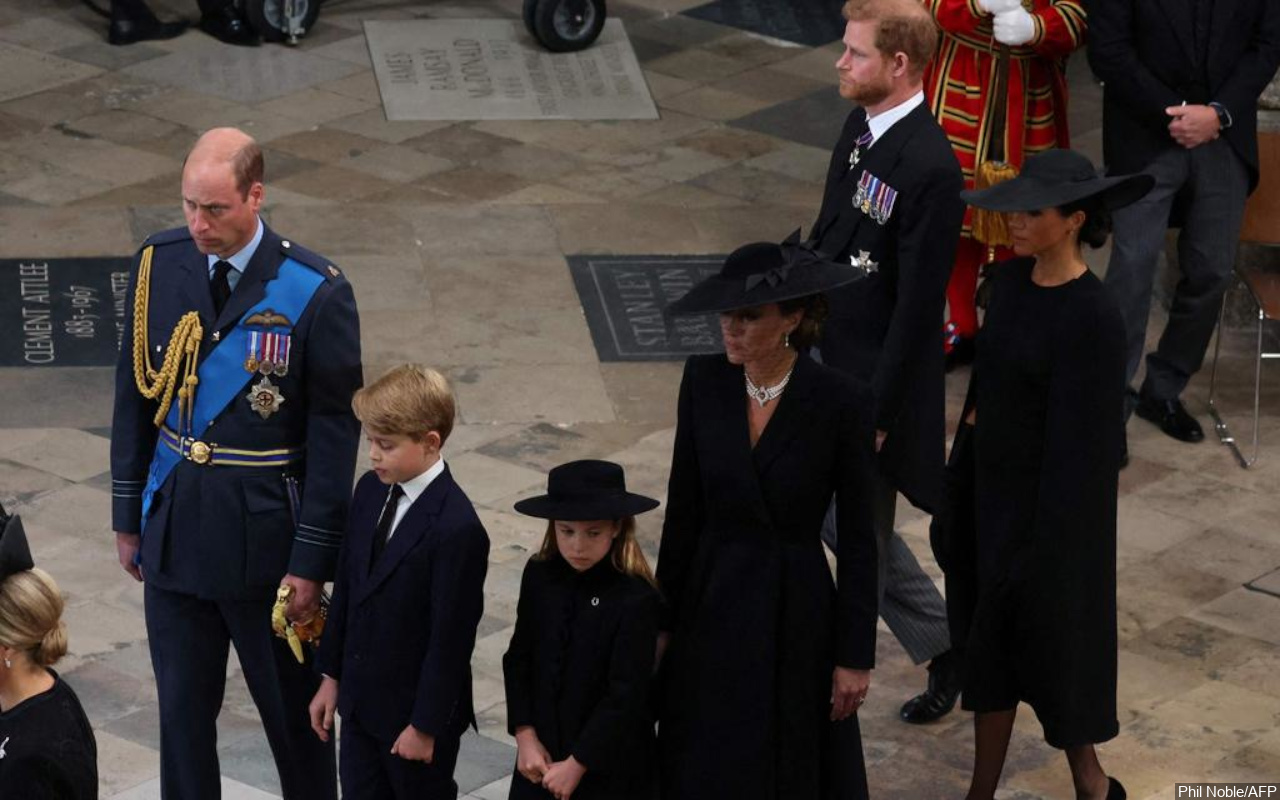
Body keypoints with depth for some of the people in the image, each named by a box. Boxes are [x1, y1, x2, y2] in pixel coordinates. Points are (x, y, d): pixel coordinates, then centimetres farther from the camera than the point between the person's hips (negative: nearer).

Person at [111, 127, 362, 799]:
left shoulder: (316, 294, -15)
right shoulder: (158, 265, -3)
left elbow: (335, 436, -11)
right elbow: (135, 396, 7)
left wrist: (312, 561, -10)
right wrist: (127, 516, 8)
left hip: (265, 534, -3)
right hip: (175, 528, 3)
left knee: (292, 707, 11)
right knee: (182, 706, 14)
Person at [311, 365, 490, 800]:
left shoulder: (457, 529, -24)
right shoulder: (371, 490, 0)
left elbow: (451, 637, -20)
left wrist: (426, 724, -15)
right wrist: (332, 674, 12)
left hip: (414, 708, -7)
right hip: (361, 699, 7)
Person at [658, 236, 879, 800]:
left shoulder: (840, 401, -15)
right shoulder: (703, 380, -4)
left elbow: (857, 536, -9)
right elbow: (683, 507, 4)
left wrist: (856, 654, -7)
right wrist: (662, 619, 7)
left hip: (795, 611, -4)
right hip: (712, 604, 4)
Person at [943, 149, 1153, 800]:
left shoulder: (1092, 318, -24)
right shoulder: (1010, 281, 0)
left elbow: (1082, 442, -21)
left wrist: (1044, 547, -19)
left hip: (1049, 503, -7)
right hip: (991, 490, 8)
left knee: (1050, 644, 9)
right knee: (989, 647, 14)